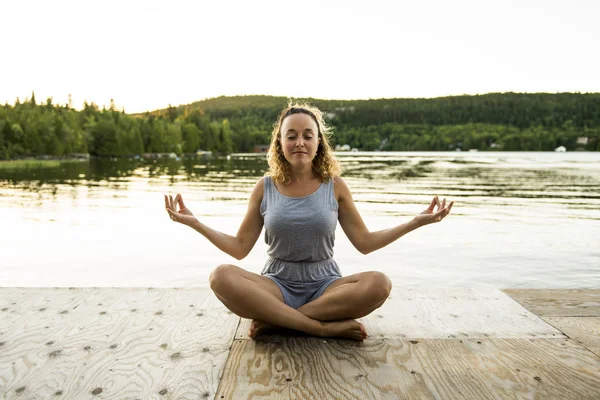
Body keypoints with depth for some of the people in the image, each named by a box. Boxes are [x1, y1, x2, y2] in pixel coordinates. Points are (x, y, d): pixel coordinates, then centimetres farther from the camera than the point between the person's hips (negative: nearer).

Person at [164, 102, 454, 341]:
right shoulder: (265, 187, 0)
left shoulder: (334, 186, 0)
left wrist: (416, 222, -4)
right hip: (276, 285, 0)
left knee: (379, 283, -30)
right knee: (221, 277, -30)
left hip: (324, 286, 1)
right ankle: (325, 327, -25)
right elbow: (239, 248, 3)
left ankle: (274, 320, -21)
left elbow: (365, 242, 3)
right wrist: (194, 223, -7)